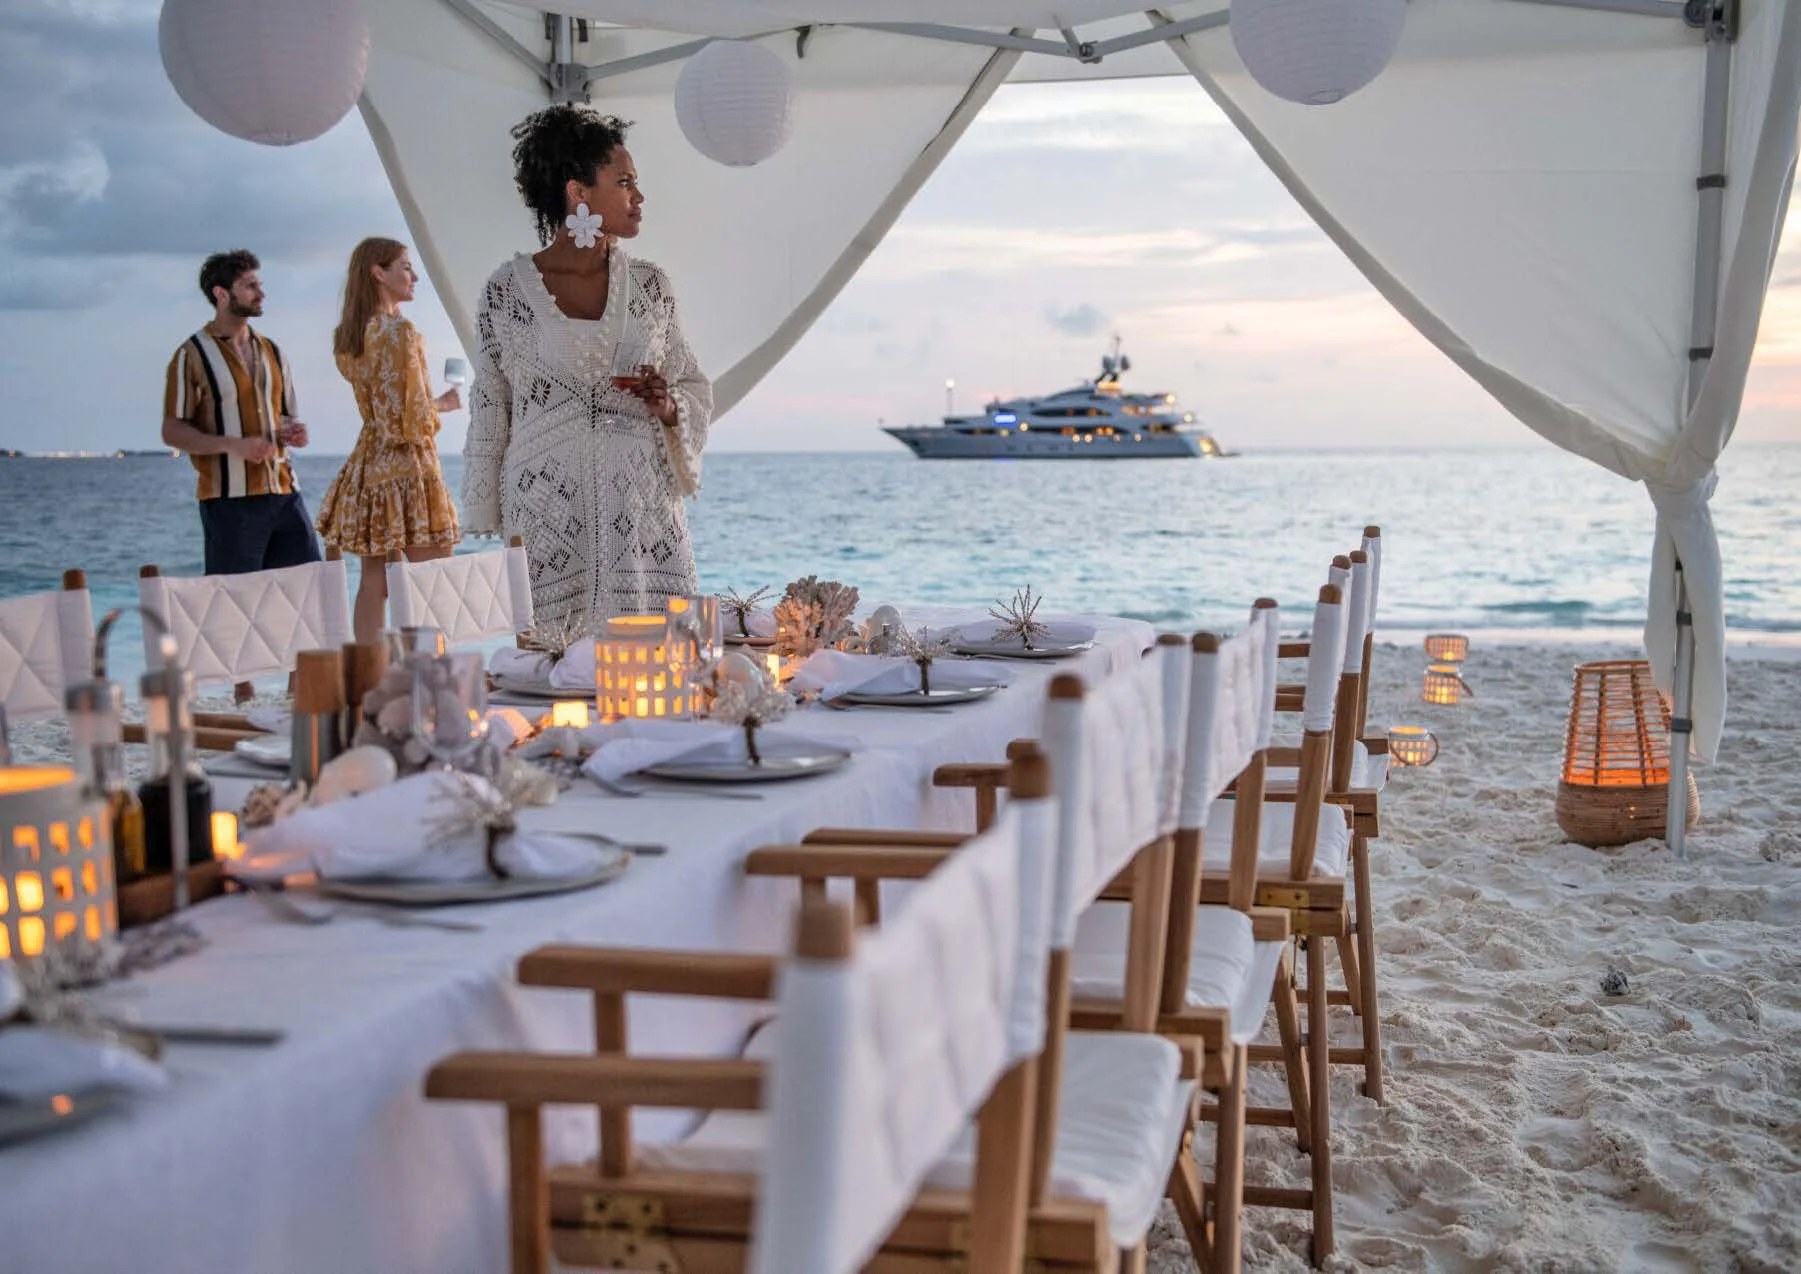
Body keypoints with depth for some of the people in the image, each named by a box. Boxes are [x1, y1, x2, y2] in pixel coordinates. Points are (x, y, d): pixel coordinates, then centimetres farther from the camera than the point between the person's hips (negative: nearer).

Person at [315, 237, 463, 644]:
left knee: (373, 581, 9)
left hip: (368, 465, 8)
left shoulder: (348, 337, 10)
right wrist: (443, 404, 1)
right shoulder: (400, 332, -15)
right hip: (409, 463, -8)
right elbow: (413, 415, -19)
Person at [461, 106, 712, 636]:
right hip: (544, 523, -2)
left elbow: (696, 391, 17)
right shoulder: (507, 291, 1)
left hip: (645, 518, 3)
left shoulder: (649, 286, 9)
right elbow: (488, 418, 6)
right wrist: (485, 531, 5)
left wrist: (668, 406, -6)